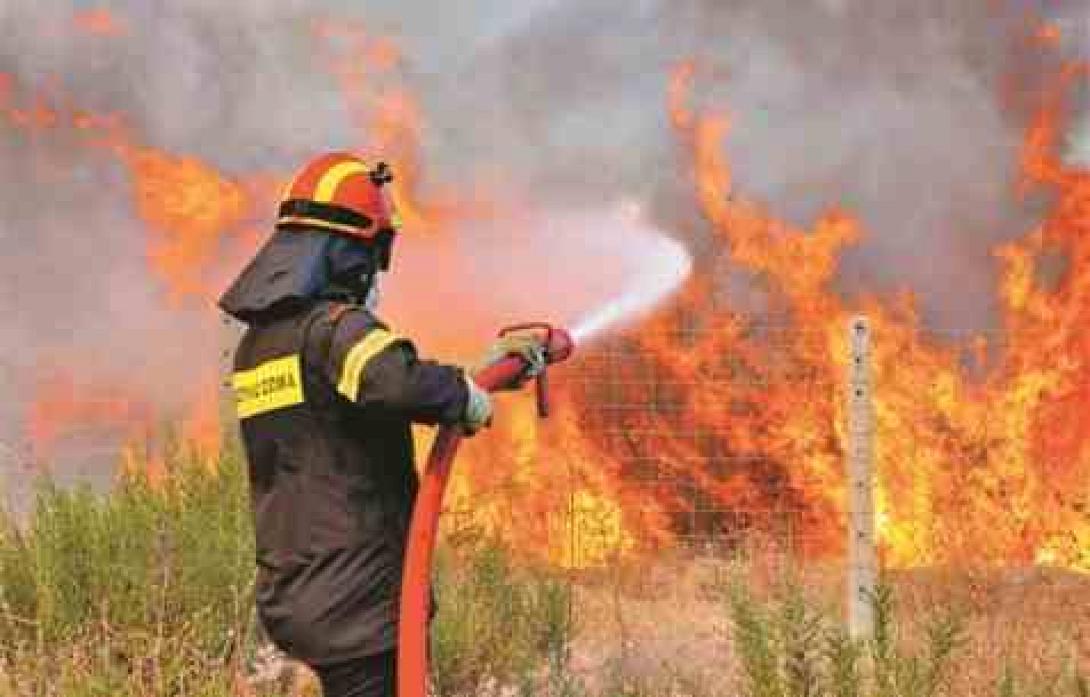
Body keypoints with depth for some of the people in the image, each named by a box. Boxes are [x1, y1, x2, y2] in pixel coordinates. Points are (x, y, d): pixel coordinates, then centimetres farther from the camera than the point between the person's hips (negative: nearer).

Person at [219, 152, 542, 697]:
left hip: (292, 593, 9)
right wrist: (466, 394, -16)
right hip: (356, 599, -9)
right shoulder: (333, 327, -15)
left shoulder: (258, 342, 15)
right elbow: (397, 382, -36)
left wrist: (484, 367, 22)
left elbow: (376, 395, 22)